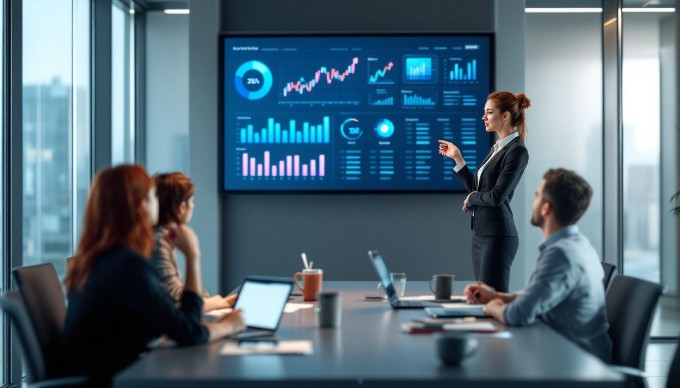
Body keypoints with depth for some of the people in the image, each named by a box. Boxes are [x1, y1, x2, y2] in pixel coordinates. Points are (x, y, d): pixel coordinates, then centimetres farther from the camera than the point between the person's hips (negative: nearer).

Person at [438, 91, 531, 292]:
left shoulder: (517, 151, -12)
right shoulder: (498, 148, 15)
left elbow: (497, 196, -20)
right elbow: (476, 188, 17)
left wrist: (471, 198, -2)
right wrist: (457, 158, 14)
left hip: (497, 235, -9)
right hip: (481, 233, 9)